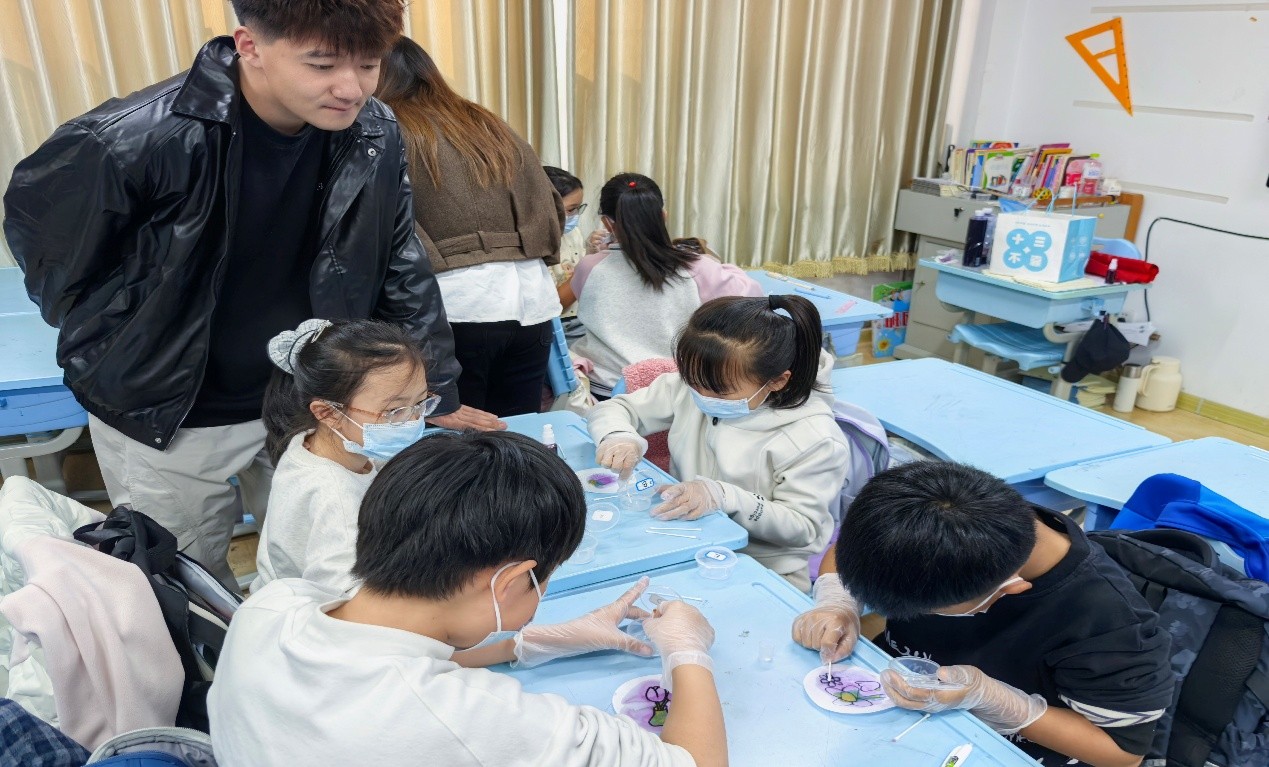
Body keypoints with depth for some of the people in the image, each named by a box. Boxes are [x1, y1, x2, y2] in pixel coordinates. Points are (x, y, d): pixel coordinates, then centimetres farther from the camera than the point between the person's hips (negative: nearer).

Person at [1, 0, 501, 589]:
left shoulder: (374, 134, -13)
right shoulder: (133, 138, -26)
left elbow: (401, 269, -1)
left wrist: (440, 397, 2)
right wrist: (105, 348, -2)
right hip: (167, 419, -2)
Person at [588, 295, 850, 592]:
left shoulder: (813, 437, -20)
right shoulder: (689, 388, -5)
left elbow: (805, 528, -16)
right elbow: (613, 408, 4)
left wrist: (723, 497, -30)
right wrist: (619, 436, -21)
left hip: (764, 573, -4)